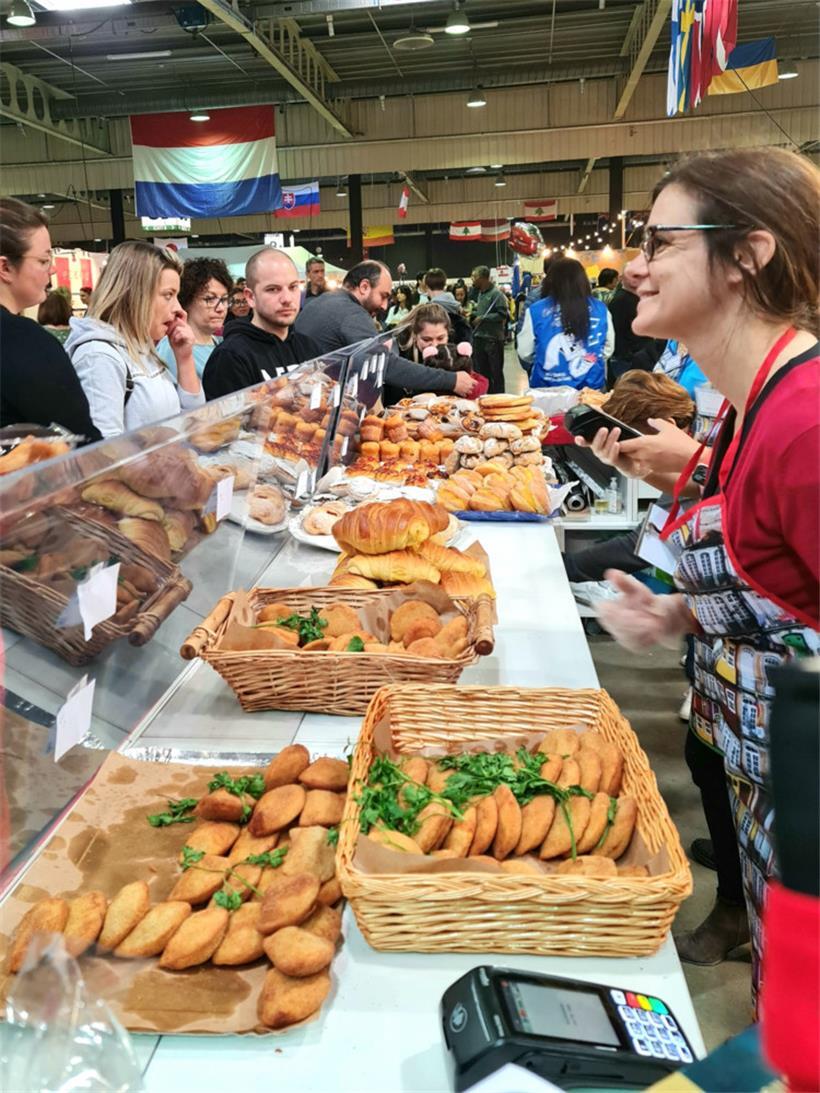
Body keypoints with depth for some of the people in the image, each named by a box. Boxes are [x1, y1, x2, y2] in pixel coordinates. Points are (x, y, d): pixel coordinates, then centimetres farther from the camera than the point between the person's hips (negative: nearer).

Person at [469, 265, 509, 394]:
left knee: (496, 372, 0)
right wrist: (472, 313, 7)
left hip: (493, 339, -8)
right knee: (481, 371, 12)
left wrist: (482, 318, -17)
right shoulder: (479, 293, 13)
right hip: (479, 337, 8)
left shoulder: (496, 294, -12)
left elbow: (502, 315, -18)